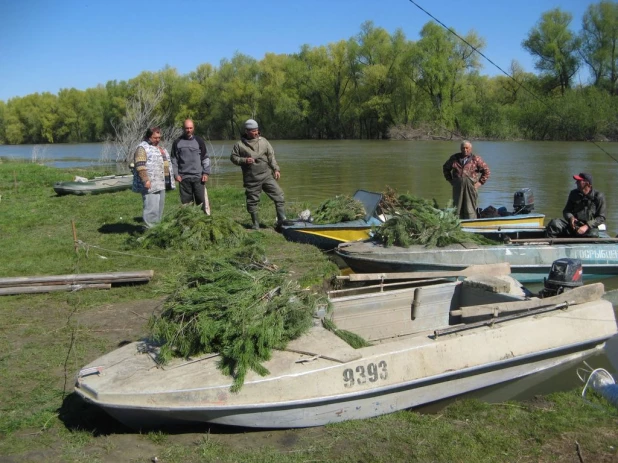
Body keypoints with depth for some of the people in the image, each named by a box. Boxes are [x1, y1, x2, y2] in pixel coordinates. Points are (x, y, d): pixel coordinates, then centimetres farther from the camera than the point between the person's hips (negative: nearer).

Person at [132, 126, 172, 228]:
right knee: (151, 208, -13)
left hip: (160, 184, 9)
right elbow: (140, 166, -17)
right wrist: (145, 180, -23)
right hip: (150, 185, -9)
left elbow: (165, 163, 33)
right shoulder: (142, 148, -8)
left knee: (160, 207, 12)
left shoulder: (160, 147, 21)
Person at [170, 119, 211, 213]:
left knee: (201, 199, -3)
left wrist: (206, 173, -3)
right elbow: (174, 159, 8)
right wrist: (176, 174, -1)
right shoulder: (177, 142, 6)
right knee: (186, 201, 4)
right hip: (183, 177, 1)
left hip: (198, 177, -1)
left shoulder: (199, 141, 6)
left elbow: (206, 158, 6)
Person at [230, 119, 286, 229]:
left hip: (267, 176, 2)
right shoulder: (240, 145, 0)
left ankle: (282, 221, 1)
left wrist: (276, 169, -1)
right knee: (252, 201, 5)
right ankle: (255, 225, 20)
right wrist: (244, 160, -11)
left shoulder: (263, 141, 6)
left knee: (278, 195, -6)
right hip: (251, 179, -2)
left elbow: (271, 156, 7)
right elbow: (233, 157, 6)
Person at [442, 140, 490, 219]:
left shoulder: (476, 159, 3)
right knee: (457, 208, 6)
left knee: (470, 210, -4)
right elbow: (445, 168, 23)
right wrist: (450, 180, 14)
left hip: (471, 187, -3)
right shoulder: (454, 158, 9)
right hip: (457, 188, 3)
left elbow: (486, 171, 6)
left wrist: (480, 182, 0)